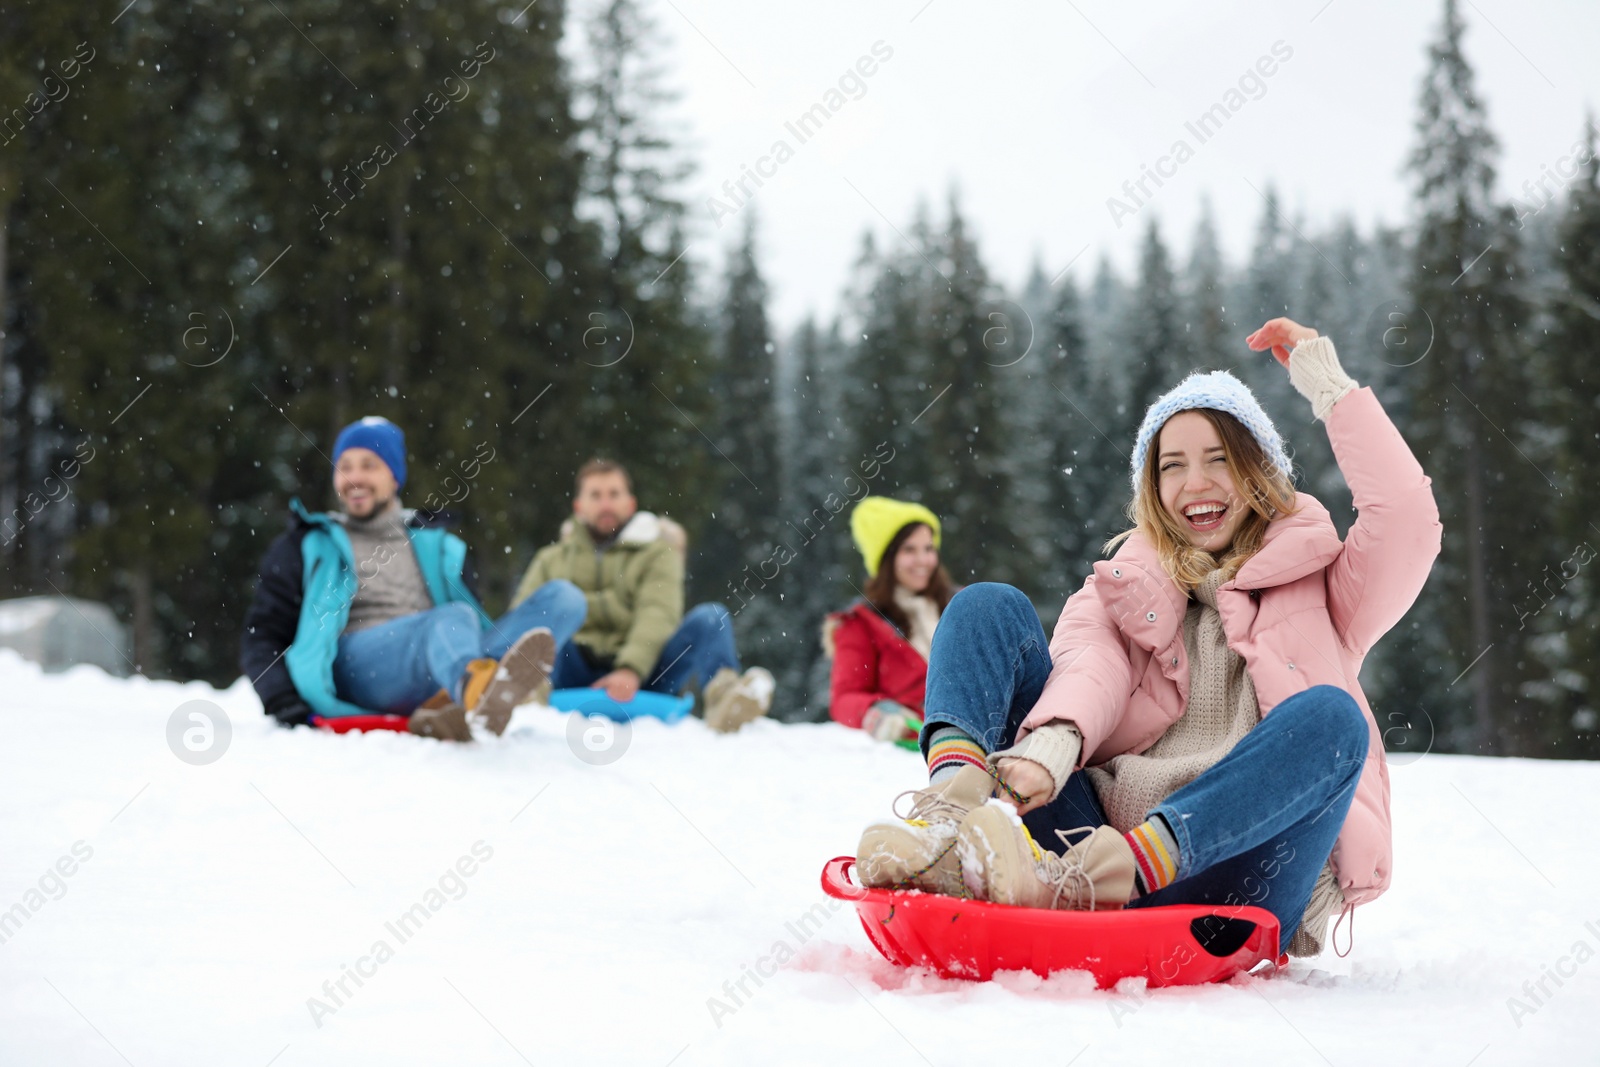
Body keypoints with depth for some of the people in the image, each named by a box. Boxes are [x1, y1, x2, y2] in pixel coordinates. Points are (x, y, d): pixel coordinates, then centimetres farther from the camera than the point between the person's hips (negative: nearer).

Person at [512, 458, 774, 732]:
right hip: (572, 680, 0)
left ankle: (721, 694, -52)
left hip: (638, 680, 0)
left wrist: (631, 669, -24)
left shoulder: (657, 552, 16)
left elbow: (658, 616, -4)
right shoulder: (551, 560, 23)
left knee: (710, 617, -21)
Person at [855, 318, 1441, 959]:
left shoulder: (1317, 588, 21)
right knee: (990, 609, -3)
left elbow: (1409, 521, 1)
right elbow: (1089, 664, 0)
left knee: (1329, 717, -29)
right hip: (1096, 828, 2)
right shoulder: (1122, 589, 23)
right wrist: (1055, 741, -23)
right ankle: (949, 814, -36)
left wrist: (1330, 387, 6)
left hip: (1227, 871, -1)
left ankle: (1078, 883, -47)